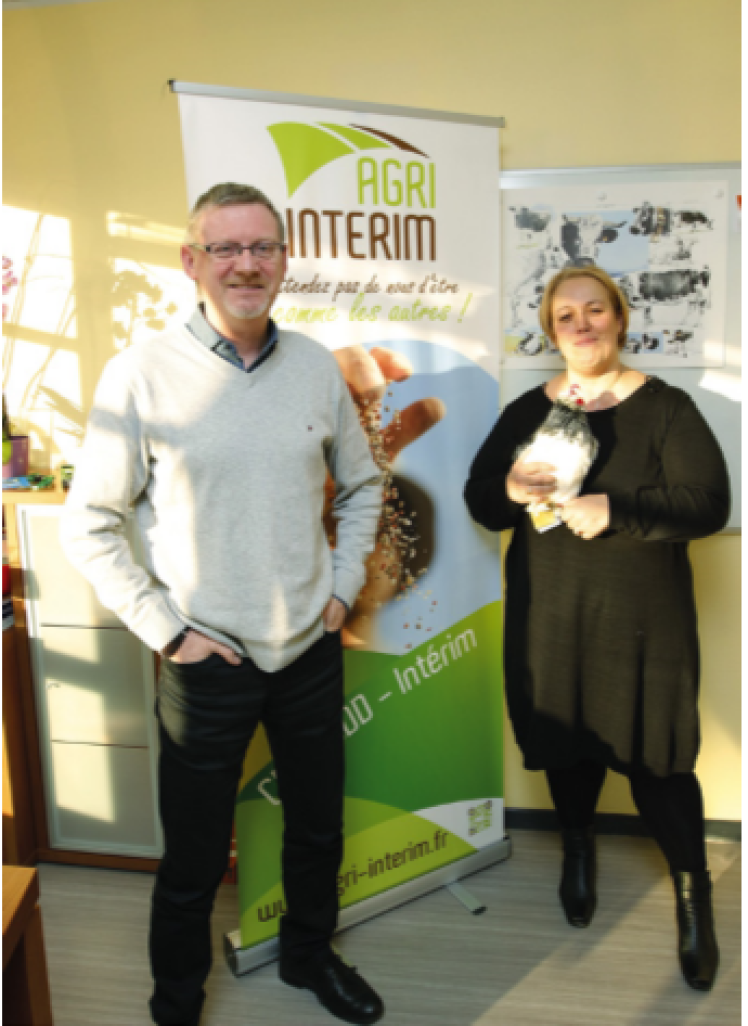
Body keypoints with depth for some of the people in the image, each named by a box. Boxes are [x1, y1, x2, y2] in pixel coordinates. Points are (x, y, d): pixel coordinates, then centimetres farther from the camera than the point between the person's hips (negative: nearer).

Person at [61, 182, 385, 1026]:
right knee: (193, 860, 13)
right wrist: (165, 630, -11)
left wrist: (344, 584, 4)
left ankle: (309, 954, 50)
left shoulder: (315, 365, -1)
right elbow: (88, 526, -8)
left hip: (311, 649, 4)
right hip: (207, 663, -3)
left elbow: (361, 485, 12)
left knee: (317, 828, 22)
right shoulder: (140, 374, -12)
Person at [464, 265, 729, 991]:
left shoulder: (664, 407, -3)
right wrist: (511, 489, -16)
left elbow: (707, 503, -11)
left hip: (641, 618, -2)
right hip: (551, 616, 3)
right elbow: (479, 501, 7)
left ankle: (693, 891, 26)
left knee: (655, 756, 1)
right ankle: (578, 853, 43)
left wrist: (615, 508, -24)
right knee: (568, 743, 15)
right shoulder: (526, 412, 6)